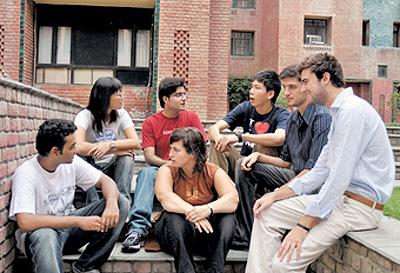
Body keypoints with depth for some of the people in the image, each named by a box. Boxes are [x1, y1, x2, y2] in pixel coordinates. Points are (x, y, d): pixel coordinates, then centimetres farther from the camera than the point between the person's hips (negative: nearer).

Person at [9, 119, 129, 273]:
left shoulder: (72, 162, -7)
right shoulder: (26, 174, -23)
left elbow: (105, 181, -2)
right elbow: (25, 222, -35)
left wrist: (112, 203, -26)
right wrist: (78, 221, -35)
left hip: (69, 226, 7)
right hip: (40, 234, -7)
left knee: (121, 203, -10)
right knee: (46, 236, -43)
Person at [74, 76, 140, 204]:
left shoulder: (121, 114, -6)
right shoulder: (85, 116, -17)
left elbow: (136, 143, -17)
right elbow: (78, 147, -35)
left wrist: (111, 145, -33)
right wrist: (115, 150, -30)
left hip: (111, 168, 2)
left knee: (127, 157, -26)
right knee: (80, 155, -32)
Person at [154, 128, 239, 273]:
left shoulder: (213, 172, -5)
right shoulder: (167, 170, -6)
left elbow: (233, 200, -21)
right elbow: (164, 197, -28)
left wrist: (209, 209, -41)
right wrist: (190, 211, -44)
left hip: (206, 231, 1)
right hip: (175, 233, -1)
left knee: (227, 217, -25)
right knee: (173, 216, -32)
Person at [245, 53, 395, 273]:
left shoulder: (352, 110, -17)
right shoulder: (339, 112, 17)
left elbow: (339, 178, -23)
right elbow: (320, 172, 16)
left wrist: (303, 226, -19)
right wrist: (276, 196, 8)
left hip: (359, 205, -10)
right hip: (339, 197, 10)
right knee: (266, 214, 6)